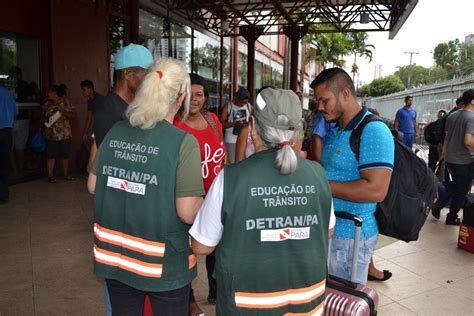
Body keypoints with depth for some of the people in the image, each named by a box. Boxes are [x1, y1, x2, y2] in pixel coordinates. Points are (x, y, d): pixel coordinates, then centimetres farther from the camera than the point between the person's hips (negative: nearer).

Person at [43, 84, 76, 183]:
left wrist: (63, 112, -19)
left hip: (64, 134, -2)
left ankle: (66, 174, 18)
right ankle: (50, 176, 5)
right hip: (50, 134, 2)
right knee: (50, 155, -1)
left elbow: (73, 115, -6)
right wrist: (46, 121, 2)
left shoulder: (66, 103, -2)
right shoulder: (47, 104, 9)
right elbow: (44, 116, 20)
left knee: (64, 155, 6)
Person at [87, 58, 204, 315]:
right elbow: (188, 213, -21)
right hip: (163, 263, -4)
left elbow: (93, 186, 6)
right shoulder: (183, 142, -19)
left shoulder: (116, 132, -4)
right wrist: (205, 200, -1)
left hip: (114, 255, 5)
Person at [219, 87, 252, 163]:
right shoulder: (228, 107, -8)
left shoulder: (249, 106, 5)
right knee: (232, 162, -3)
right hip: (231, 140, -4)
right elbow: (221, 123, -11)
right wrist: (235, 123, -22)